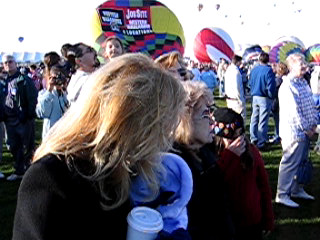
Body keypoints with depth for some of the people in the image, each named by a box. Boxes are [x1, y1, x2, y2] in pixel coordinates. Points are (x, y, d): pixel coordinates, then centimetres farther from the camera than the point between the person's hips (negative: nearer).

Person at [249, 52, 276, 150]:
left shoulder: (254, 70, 5)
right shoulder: (268, 70, -14)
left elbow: (250, 83, 13)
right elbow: (271, 86, -17)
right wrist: (271, 96, -4)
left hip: (255, 97, 6)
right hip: (265, 98, -6)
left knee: (254, 119, 16)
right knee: (263, 121, -1)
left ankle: (253, 140, 25)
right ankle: (261, 144, 2)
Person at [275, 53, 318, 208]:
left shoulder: (303, 83, 11)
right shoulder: (288, 86, -18)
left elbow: (311, 104, 16)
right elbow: (294, 111, -21)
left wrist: (314, 124, 6)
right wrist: (306, 129, -14)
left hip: (305, 132, 9)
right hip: (294, 132, -9)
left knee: (301, 161, 18)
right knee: (290, 163, -3)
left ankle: (297, 190, 32)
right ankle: (282, 195, 7)